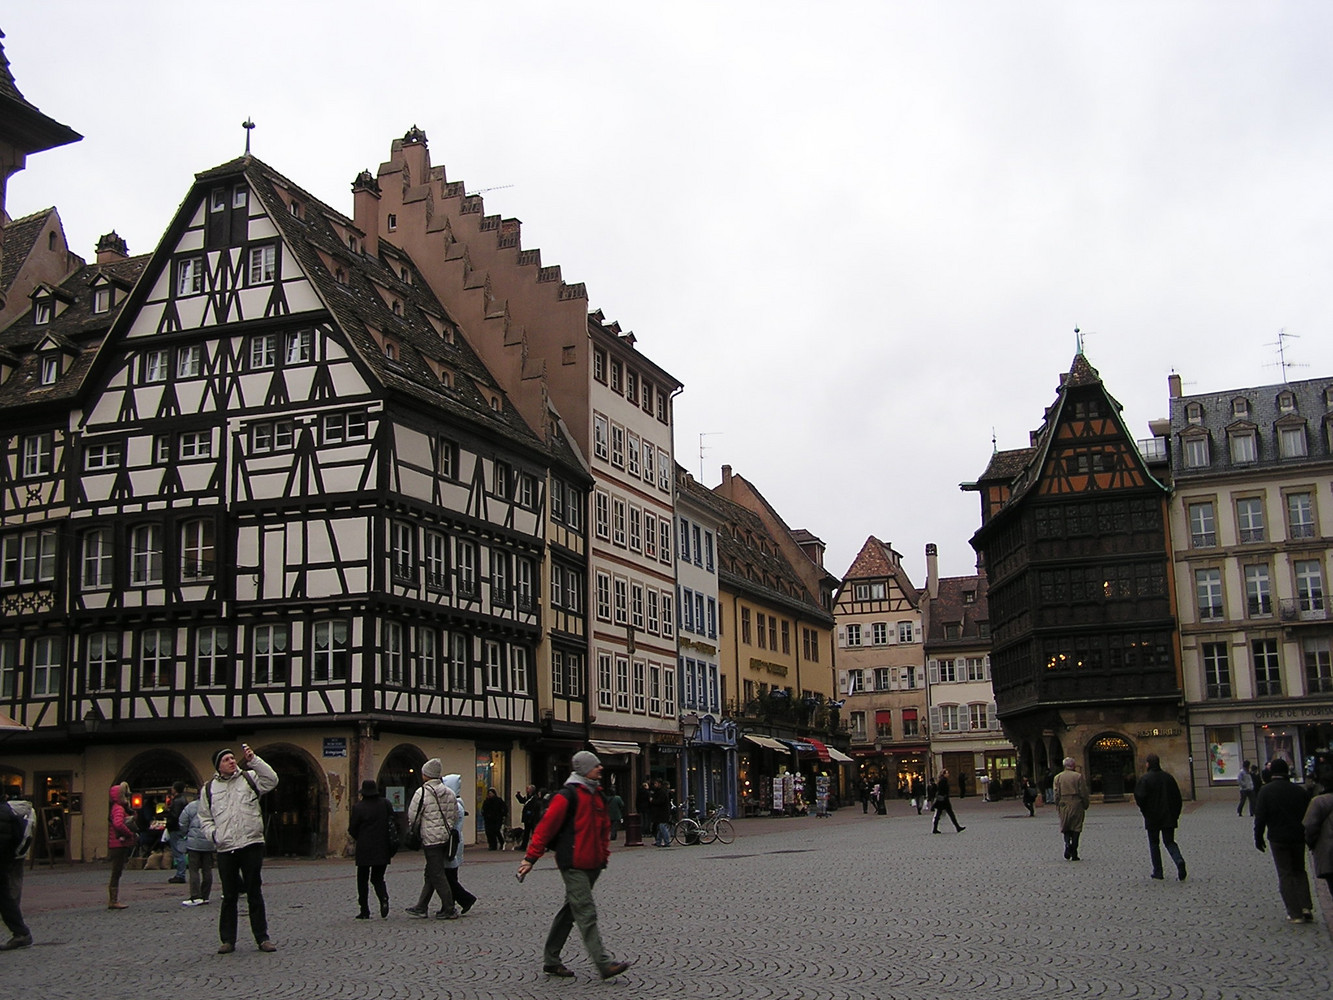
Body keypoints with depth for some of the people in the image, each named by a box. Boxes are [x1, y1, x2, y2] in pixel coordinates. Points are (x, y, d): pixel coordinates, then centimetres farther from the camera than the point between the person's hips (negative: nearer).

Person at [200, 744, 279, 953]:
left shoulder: (249, 778, 5)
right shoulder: (209, 789, 10)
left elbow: (271, 780, -11)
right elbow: (204, 817, 17)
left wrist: (254, 760, -17)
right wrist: (213, 834, -2)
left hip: (252, 844, -1)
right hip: (225, 849, 1)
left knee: (255, 894, 4)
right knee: (229, 896, 7)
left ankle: (262, 938, 11)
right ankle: (228, 940, 16)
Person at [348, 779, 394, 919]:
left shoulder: (358, 807, -9)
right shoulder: (386, 804, 2)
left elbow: (352, 830, -4)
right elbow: (394, 821, 6)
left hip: (364, 850, -3)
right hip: (382, 849, 3)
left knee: (362, 879, 9)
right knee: (378, 877, 14)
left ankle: (364, 911, 7)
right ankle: (383, 898, -15)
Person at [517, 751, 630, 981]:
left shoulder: (596, 795, 16)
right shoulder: (568, 795, -11)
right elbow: (547, 825, -14)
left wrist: (604, 854, 20)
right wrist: (531, 858, -16)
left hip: (591, 864, 9)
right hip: (573, 865, -9)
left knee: (571, 910, 14)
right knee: (586, 913, -10)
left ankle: (551, 960, 23)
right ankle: (604, 964, -14)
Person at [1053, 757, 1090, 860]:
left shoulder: (1058, 777, 4)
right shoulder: (1079, 776, -4)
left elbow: (1056, 794, 2)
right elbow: (1084, 793, -4)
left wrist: (1058, 805, 10)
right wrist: (1086, 804, 6)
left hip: (1063, 805, 2)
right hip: (1076, 805, -2)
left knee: (1066, 829, 11)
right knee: (1076, 829, 3)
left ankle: (1067, 844, -15)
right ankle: (1074, 854, 3)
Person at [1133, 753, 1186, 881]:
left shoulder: (1145, 778, -11)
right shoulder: (1168, 777, 4)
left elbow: (1140, 796, -18)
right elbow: (1177, 797, 5)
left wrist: (1144, 810, 0)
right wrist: (1175, 814, 12)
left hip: (1152, 818, -4)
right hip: (1169, 817, 4)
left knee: (1154, 844, 8)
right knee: (1169, 842, 10)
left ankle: (1158, 872, 8)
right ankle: (1179, 860, -17)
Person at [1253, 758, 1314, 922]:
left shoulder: (1266, 791, -9)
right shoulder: (1299, 791, 1)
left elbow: (1260, 817, -10)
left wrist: (1258, 838, 0)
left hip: (1278, 839, -3)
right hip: (1298, 838, 3)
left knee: (1285, 875, 3)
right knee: (1299, 871, 19)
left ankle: (1295, 914, 0)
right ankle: (1306, 907, 6)